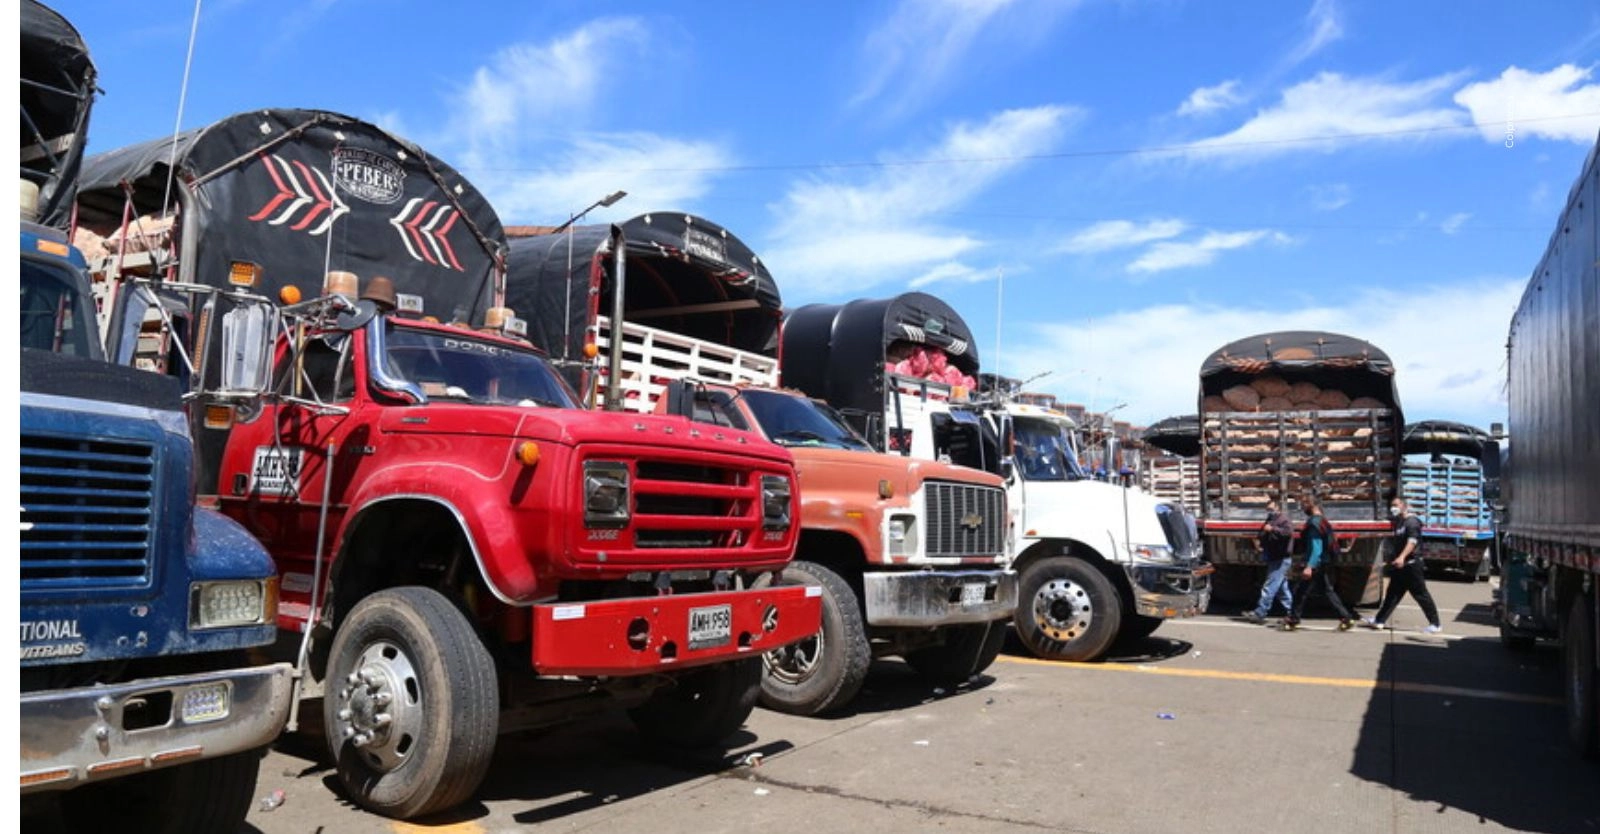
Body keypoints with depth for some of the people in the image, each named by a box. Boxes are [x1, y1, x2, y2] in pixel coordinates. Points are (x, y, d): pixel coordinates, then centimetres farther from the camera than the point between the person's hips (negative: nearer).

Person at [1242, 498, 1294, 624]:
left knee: (1269, 588, -10)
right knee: (1283, 589, 14)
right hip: (1272, 560, 10)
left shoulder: (1283, 519, -10)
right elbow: (1261, 536, 29)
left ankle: (1259, 614, -9)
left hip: (1280, 560, -10)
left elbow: (1289, 532, -29)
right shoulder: (1268, 521, 18)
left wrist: (1272, 529, -30)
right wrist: (1258, 540, 9)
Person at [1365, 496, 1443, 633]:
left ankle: (1435, 625, 5)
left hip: (1411, 564, -9)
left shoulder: (1411, 522, -13)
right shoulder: (1398, 523, 16)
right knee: (1392, 593, 11)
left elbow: (1412, 542, -26)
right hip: (1400, 565, 9)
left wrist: (1402, 557, -40)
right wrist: (1391, 562, 27)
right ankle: (1379, 620, 14)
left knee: (1421, 594, -3)